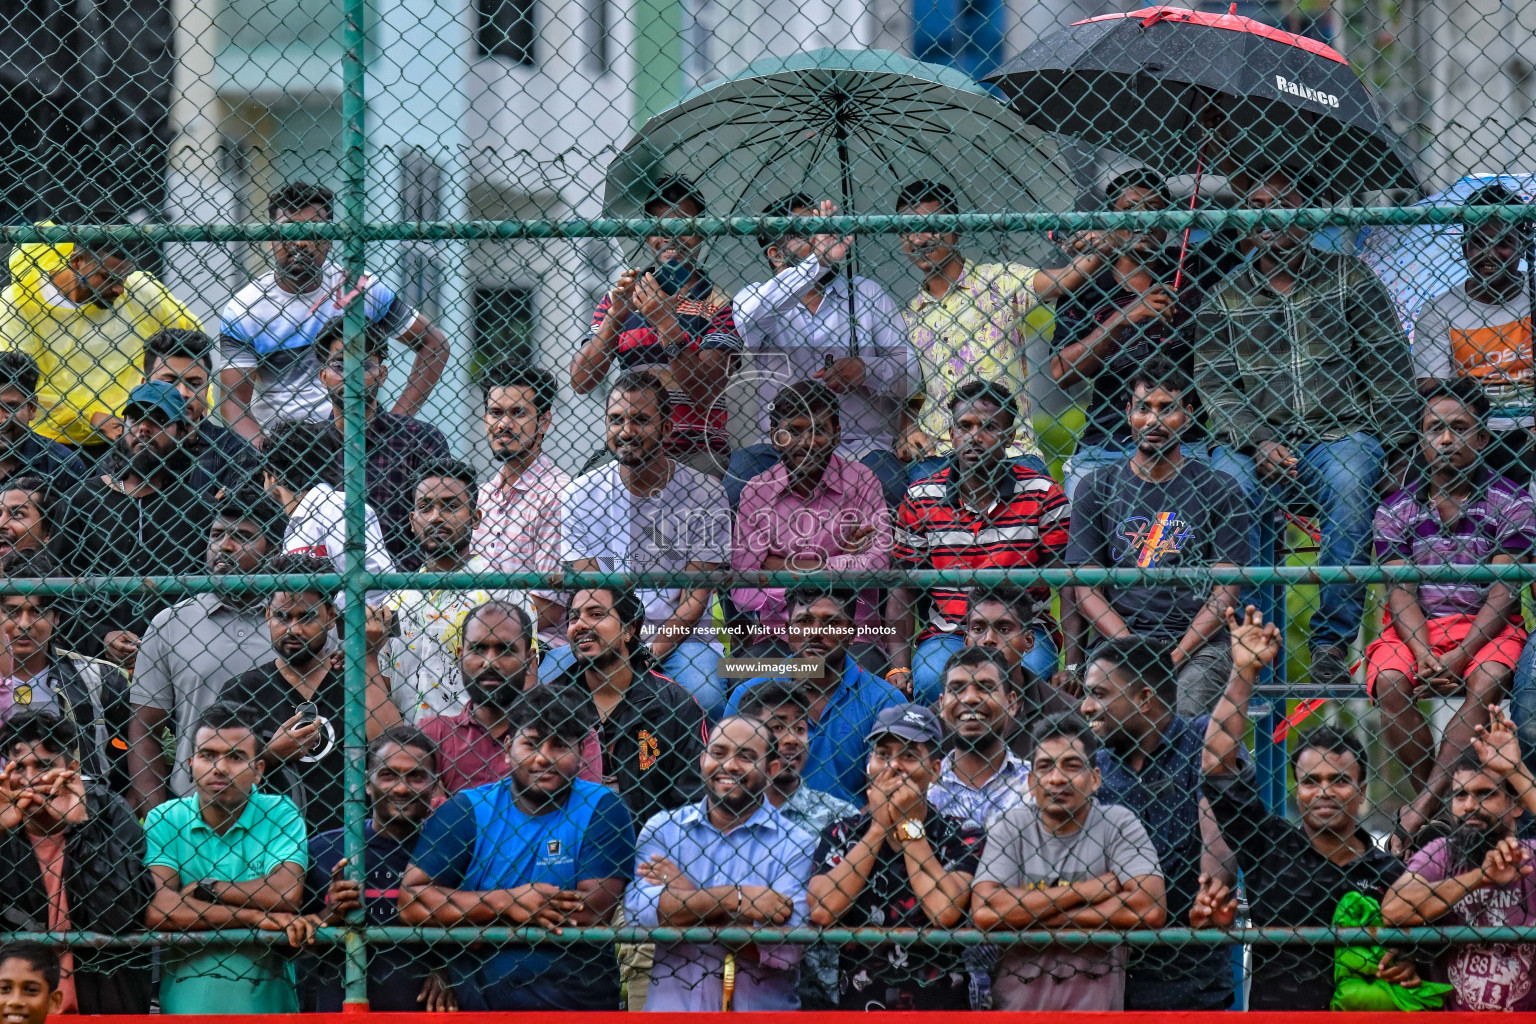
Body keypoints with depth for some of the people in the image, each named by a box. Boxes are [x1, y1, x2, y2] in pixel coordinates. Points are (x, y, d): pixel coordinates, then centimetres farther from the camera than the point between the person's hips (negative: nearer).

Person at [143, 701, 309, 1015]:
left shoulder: (280, 814, 8)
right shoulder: (164, 820, 7)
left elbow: (287, 894, -7)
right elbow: (155, 910, -7)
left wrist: (205, 889, -2)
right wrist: (255, 917, -9)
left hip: (265, 997, 0)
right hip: (185, 994, 0)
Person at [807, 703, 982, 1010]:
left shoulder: (962, 837, 5)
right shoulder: (839, 834, 10)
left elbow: (945, 912, -11)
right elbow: (822, 912, -6)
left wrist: (909, 825, -2)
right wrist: (879, 827, -2)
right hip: (859, 1003, 1)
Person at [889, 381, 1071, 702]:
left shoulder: (1044, 495, 1)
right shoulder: (921, 499, 5)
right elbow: (902, 591, 8)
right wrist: (898, 668, -5)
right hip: (946, 635, 1)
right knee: (929, 682, -31)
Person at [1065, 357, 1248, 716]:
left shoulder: (1219, 491, 10)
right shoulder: (1098, 488, 13)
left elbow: (1226, 592, 3)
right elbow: (1085, 591, 6)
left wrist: (1177, 654, -12)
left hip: (1196, 647, -1)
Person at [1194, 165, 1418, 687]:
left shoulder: (1348, 278, 12)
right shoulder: (1222, 302, 14)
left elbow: (1389, 365, 8)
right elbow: (1214, 387, 5)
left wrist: (1396, 445, -5)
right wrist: (1259, 445, -13)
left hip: (1339, 433, -1)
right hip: (1255, 441, 1)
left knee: (1348, 486, -35)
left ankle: (1332, 644, -30)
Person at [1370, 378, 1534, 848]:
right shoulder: (1396, 510, 7)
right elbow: (1401, 592, -1)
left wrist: (1459, 656, -21)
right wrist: (1423, 653, -21)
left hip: (1486, 629, -2)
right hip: (1415, 630, 2)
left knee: (1486, 681, -35)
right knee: (1390, 681, -31)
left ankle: (1422, 809, -39)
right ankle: (1441, 808, -27)